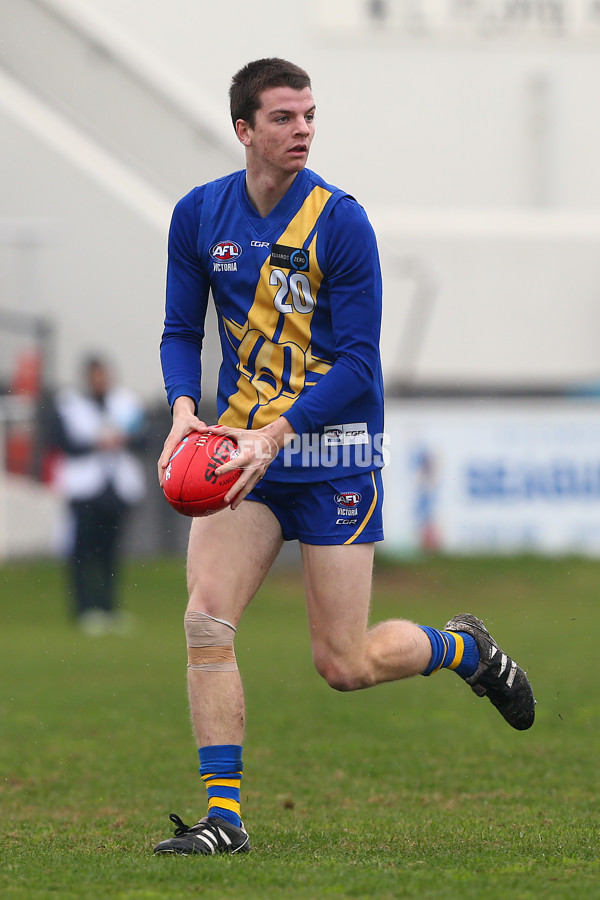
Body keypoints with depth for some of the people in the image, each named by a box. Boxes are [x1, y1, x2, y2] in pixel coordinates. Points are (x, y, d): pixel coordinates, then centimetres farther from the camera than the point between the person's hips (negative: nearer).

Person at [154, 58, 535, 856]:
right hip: (242, 447, 4)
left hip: (334, 448, -4)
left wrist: (274, 435, -26)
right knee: (206, 621, -13)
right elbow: (181, 331, 7)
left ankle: (465, 648, 30)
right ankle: (224, 814, -6)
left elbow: (358, 361, -14)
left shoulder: (340, 221, -13)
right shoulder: (199, 215, 0)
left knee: (345, 664, -1)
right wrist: (185, 409, -14)